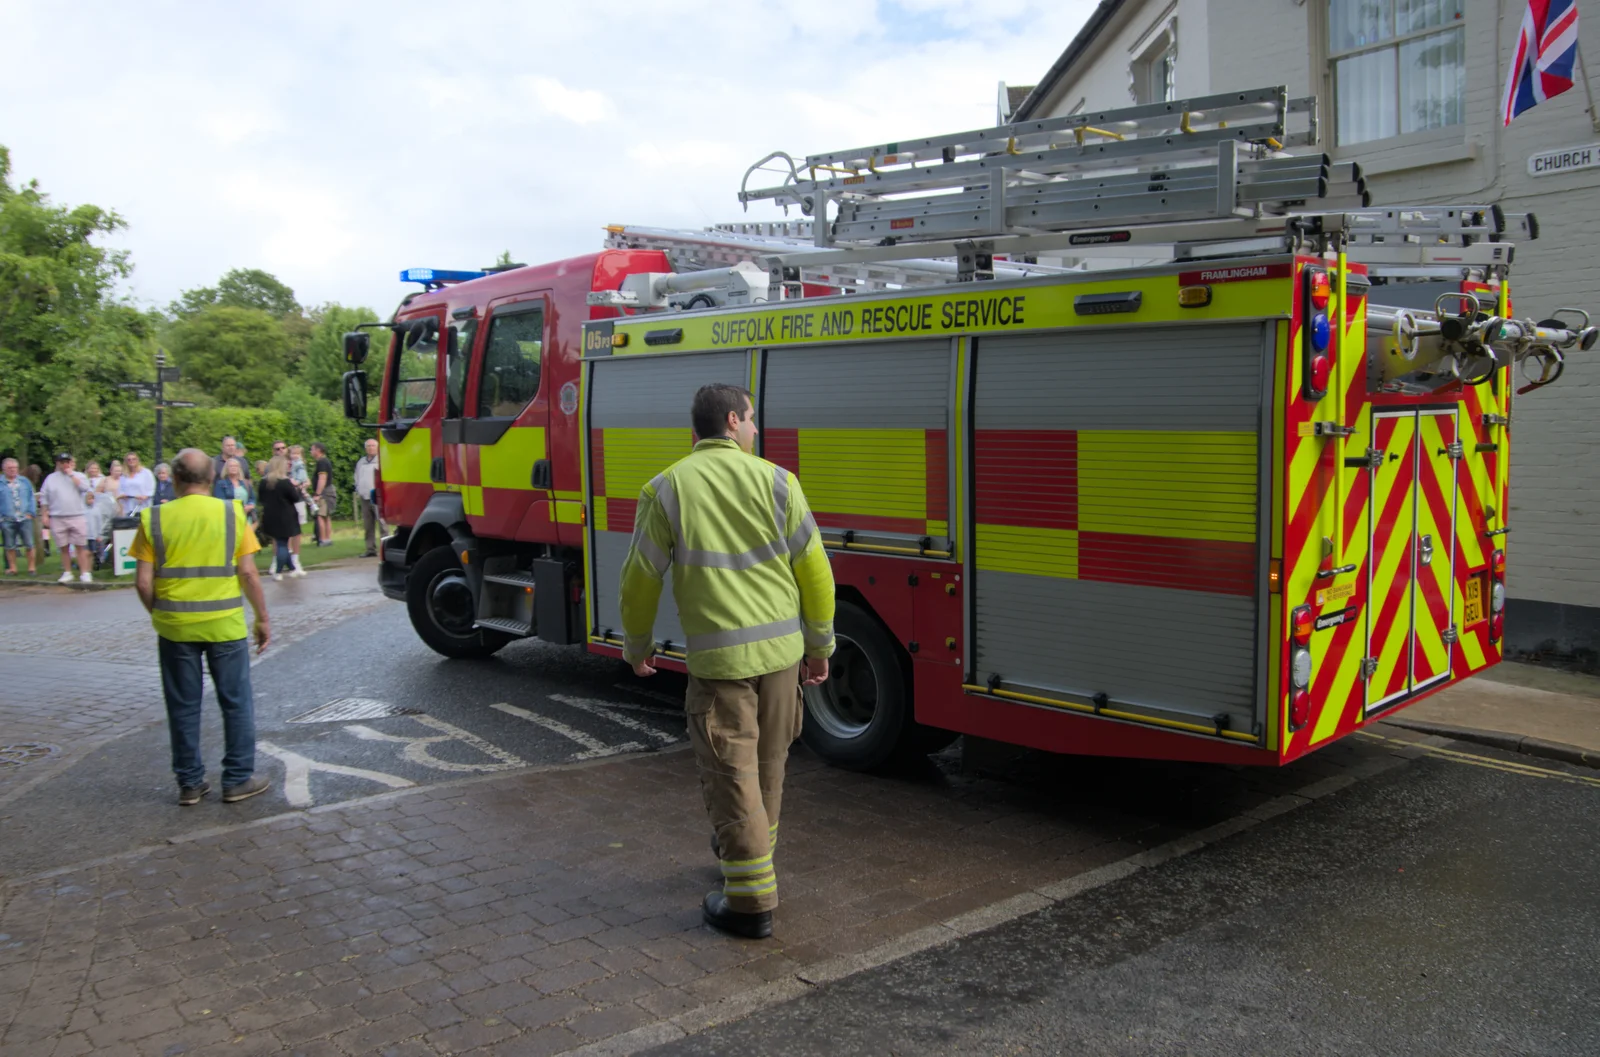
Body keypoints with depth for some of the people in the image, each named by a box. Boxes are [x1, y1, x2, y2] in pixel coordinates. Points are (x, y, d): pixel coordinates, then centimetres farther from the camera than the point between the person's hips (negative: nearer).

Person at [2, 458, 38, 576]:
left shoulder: (25, 481, 10)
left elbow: (32, 498, 10)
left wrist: (31, 512, -2)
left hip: (25, 519, 1)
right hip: (7, 521, -1)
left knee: (29, 545, -2)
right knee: (10, 546, 6)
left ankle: (32, 566, 7)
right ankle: (12, 568, 15)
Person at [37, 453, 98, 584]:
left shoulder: (79, 476, 8)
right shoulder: (51, 478, 10)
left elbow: (84, 487, -12)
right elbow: (44, 498, 11)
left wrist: (71, 474, -8)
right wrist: (45, 515, 4)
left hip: (77, 516, -2)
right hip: (57, 518, 2)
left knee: (81, 546, -4)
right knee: (64, 548, 6)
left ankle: (84, 573, -3)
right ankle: (67, 573, 15)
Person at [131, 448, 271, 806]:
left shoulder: (155, 519, -3)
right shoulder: (231, 514, -4)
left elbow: (143, 582, -4)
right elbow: (248, 573, -6)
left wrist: (159, 615, 13)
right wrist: (262, 618, 4)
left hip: (175, 627, 1)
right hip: (226, 626, -1)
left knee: (183, 706, 12)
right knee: (236, 702, 10)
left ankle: (190, 783, 20)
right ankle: (239, 779, 14)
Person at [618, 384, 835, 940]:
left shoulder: (667, 488, -4)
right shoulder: (775, 480, -1)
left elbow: (641, 578, 0)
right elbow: (815, 570, 0)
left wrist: (637, 645, 17)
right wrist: (820, 644, 12)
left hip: (719, 657, -3)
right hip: (781, 649, 3)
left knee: (731, 771, 4)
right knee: (768, 762, 21)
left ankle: (751, 898, 8)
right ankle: (753, 847, 43)